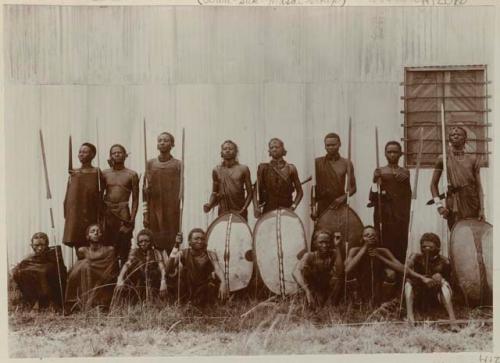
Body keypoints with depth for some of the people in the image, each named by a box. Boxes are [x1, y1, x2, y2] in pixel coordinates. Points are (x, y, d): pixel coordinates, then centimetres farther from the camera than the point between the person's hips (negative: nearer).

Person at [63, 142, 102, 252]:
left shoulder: (96, 173, -1)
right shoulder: (73, 173, 10)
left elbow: (99, 196, -4)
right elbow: (67, 197, 11)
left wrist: (99, 218, -10)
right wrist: (66, 216, 5)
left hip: (90, 217, -3)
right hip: (75, 215, 3)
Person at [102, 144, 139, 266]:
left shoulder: (131, 174, 2)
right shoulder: (104, 174, 9)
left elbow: (135, 199, 1)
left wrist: (132, 218, -7)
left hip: (123, 212, -2)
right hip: (107, 213, 2)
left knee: (124, 246, -2)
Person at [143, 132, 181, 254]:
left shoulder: (178, 165, 2)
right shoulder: (150, 164, 7)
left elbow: (181, 191, 2)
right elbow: (145, 190, 8)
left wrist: (181, 215, -4)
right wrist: (146, 215, 2)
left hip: (172, 211, -1)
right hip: (154, 210, 1)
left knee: (171, 244, -2)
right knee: (155, 244, 0)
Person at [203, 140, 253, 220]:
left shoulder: (243, 169, 2)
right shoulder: (216, 170, 8)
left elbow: (249, 193, 3)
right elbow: (214, 193, 14)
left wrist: (243, 209, -10)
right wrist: (210, 205, -5)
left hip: (239, 213, -1)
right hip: (223, 213, 1)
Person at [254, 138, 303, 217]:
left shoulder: (290, 168, 6)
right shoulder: (263, 168, 7)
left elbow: (299, 192, 9)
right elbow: (258, 190, 5)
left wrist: (293, 206, -6)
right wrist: (256, 207, -11)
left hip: (286, 210, 0)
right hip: (268, 211, 0)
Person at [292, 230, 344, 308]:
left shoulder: (334, 254, -11)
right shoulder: (309, 256, -14)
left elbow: (339, 272, -30)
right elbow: (296, 272, -32)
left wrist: (337, 247, -29)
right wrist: (307, 291, -49)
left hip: (330, 291, 0)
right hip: (314, 291, 0)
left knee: (339, 278, -25)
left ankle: (330, 305, -13)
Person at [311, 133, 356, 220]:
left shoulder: (346, 164, 4)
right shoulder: (318, 163, 3)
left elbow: (353, 187, 5)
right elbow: (313, 187, 4)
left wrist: (343, 197, -14)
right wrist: (313, 207, -5)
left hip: (340, 206, 1)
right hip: (322, 206, 0)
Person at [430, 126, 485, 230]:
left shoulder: (473, 159, 6)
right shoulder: (443, 159, 4)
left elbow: (478, 186, 4)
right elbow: (434, 184, 6)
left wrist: (482, 209, -3)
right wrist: (439, 205, -4)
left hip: (472, 202, 1)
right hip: (453, 203, -1)